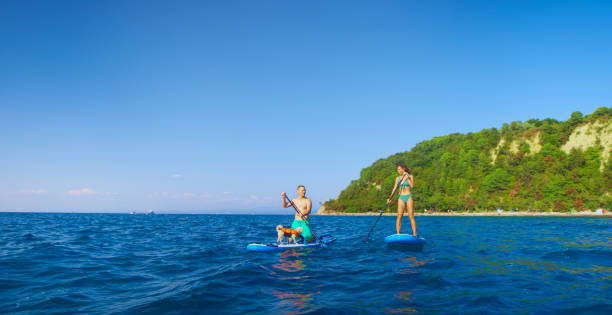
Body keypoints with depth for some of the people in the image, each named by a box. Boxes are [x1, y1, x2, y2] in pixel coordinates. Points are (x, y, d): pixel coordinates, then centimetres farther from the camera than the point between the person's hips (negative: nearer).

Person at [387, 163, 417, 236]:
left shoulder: (410, 176, 1)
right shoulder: (398, 178, 10)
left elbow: (412, 186, -14)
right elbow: (395, 188, 5)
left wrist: (407, 177, -14)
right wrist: (390, 197, -6)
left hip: (409, 197, -3)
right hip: (401, 197, 3)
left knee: (411, 216, -8)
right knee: (399, 216, -3)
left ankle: (414, 234, -6)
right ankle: (398, 234, -1)